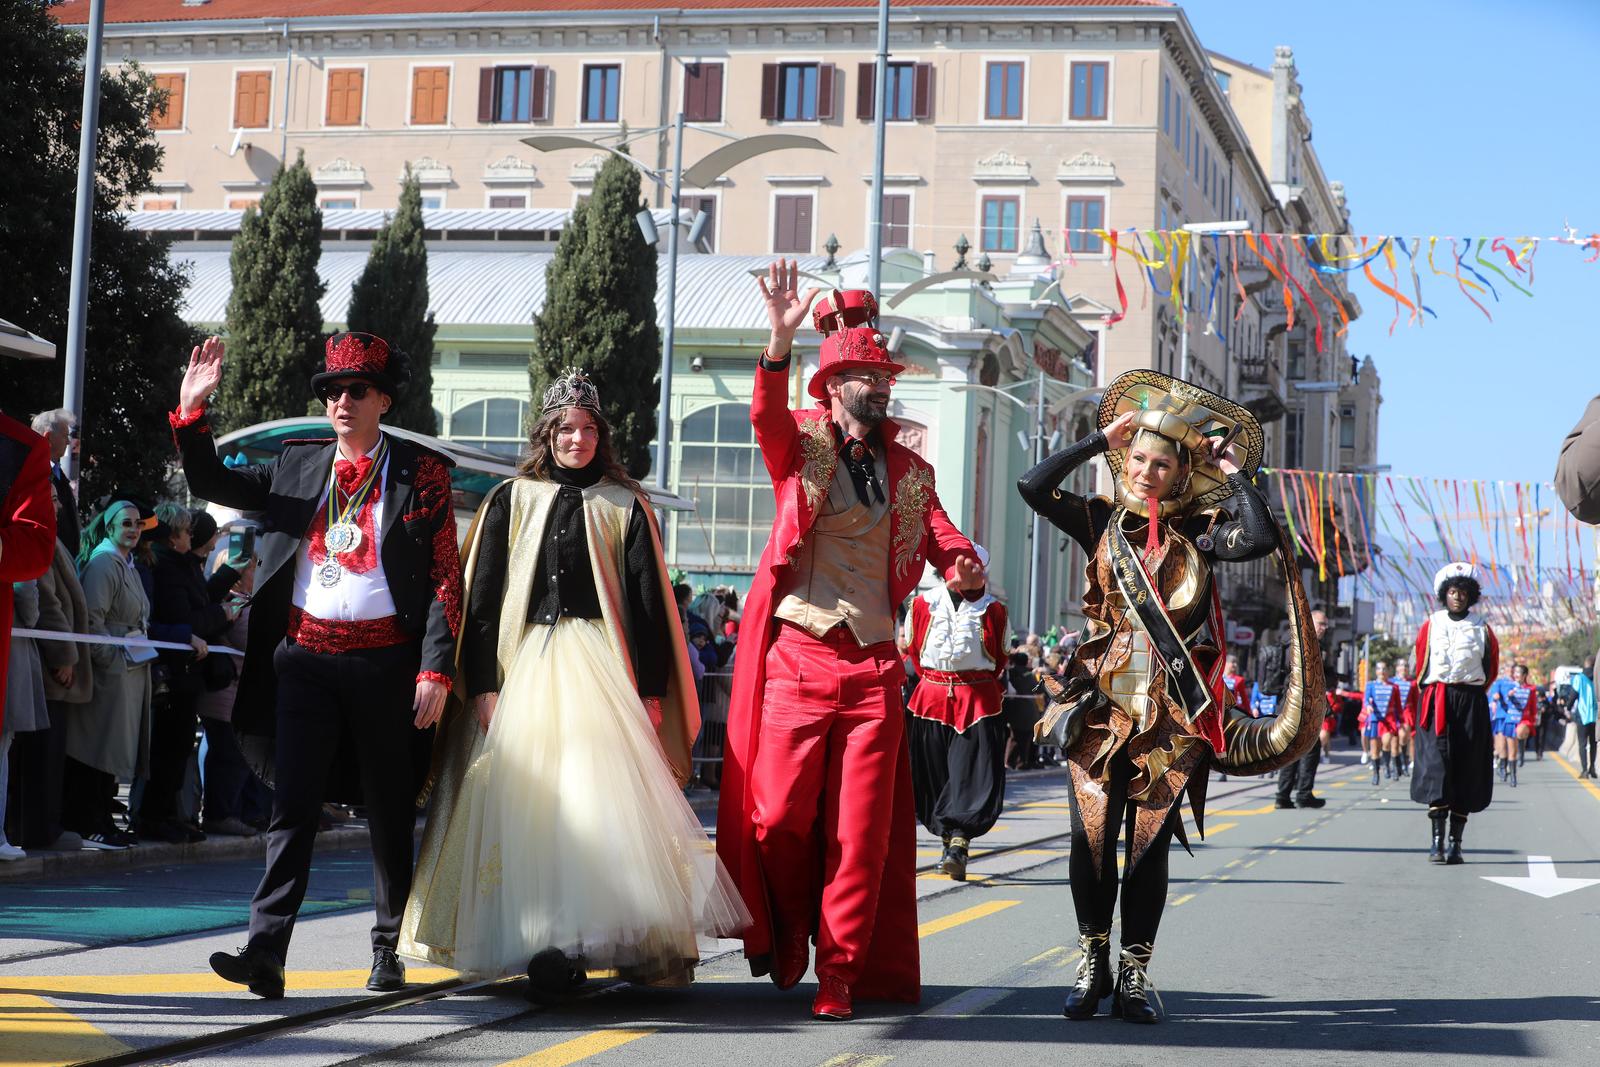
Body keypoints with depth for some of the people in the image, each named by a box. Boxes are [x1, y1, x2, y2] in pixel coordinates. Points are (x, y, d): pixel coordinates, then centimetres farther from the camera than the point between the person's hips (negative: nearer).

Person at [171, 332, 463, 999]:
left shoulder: (423, 474, 2)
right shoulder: (295, 466, 11)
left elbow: (446, 577, -2)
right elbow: (213, 484, 12)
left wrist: (436, 669, -10)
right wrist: (191, 413, -4)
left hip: (386, 662, -1)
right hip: (305, 658, 2)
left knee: (391, 813, 9)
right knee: (293, 806, -7)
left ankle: (389, 950, 23)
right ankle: (266, 953, -12)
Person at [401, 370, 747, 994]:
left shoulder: (624, 505, 9)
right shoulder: (511, 502, 11)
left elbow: (648, 601, 6)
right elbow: (482, 596, 6)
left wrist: (651, 689, -2)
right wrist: (482, 684, -4)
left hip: (599, 663, -1)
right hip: (524, 666, 1)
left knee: (605, 792, -13)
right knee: (528, 798, -6)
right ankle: (548, 948, -3)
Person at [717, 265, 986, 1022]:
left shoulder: (908, 470, 14)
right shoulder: (802, 448, 4)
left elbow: (943, 540, 6)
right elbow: (767, 417, -17)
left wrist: (965, 573, -18)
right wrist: (780, 343, -34)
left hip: (872, 665, 3)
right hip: (796, 656, -2)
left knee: (861, 833, 1)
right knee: (777, 818, -2)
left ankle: (840, 974, 11)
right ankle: (785, 938, 25)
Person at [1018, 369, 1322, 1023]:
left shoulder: (1197, 534, 6)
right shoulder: (1102, 523, 9)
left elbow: (1260, 539, -12)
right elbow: (1034, 487, -4)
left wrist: (1234, 474, -4)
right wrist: (1100, 440, 0)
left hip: (1172, 706, -1)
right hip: (1104, 699, 1)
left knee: (1149, 837, 0)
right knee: (1091, 833, -5)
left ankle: (1133, 976, 11)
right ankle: (1093, 964, 13)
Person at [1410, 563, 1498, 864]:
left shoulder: (1481, 629, 6)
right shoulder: (1430, 625, 6)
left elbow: (1491, 668, 16)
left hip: (1470, 703, 1)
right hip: (1435, 702, -1)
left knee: (1467, 769, 0)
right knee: (1436, 763, -12)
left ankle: (1455, 843, 4)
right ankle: (1437, 841, -15)